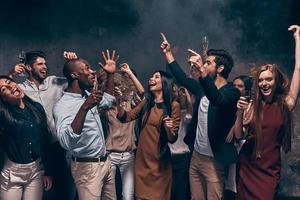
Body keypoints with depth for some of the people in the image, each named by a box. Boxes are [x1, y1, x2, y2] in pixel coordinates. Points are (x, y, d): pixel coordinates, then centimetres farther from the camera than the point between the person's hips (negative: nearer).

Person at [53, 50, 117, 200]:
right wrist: (84, 108, -40)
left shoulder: (87, 95, 6)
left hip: (105, 161, 8)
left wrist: (111, 74, 16)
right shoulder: (62, 105, -19)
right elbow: (66, 142, -34)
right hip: (87, 166, -8)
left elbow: (108, 101, 27)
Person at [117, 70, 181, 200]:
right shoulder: (146, 103, 7)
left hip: (159, 161, -4)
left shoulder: (173, 106, -7)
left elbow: (172, 138, -8)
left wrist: (168, 128, -28)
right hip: (142, 158, 4)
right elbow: (125, 117, 1)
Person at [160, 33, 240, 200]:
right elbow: (182, 78, 21)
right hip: (196, 156, 7)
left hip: (213, 159, -7)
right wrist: (168, 53, 21)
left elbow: (217, 100, -35)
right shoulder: (203, 87, 8)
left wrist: (201, 70, -44)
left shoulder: (231, 92, -14)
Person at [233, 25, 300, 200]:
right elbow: (239, 136, -4)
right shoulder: (253, 106, -1)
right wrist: (240, 113, -20)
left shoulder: (285, 105, -5)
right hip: (246, 166, 2)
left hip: (269, 170, -2)